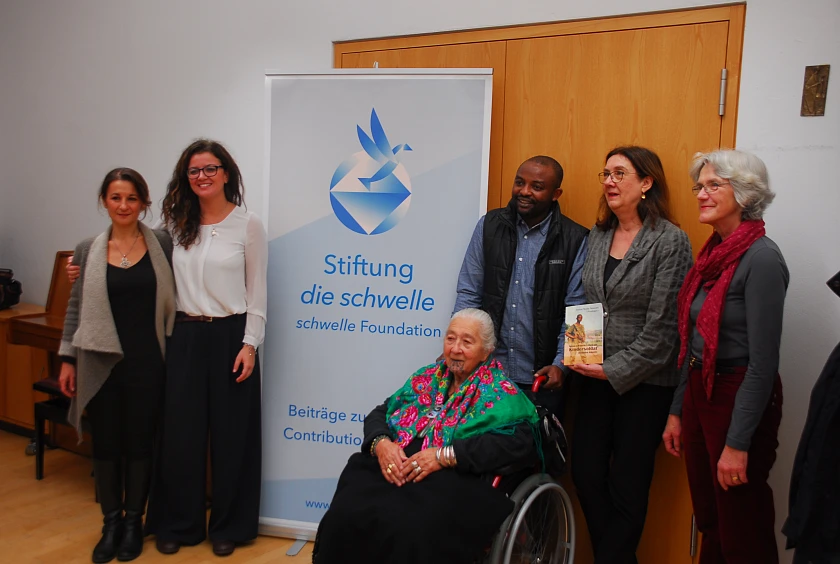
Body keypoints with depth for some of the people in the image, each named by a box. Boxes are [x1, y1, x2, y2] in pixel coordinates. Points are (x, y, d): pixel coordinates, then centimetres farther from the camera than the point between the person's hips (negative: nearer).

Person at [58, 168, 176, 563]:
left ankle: (134, 522, 25)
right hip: (101, 363, 1)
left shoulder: (163, 244, 0)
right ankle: (111, 523, 26)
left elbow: (173, 299, 5)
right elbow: (76, 308, 7)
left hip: (146, 361, -1)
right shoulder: (88, 250, 3)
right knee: (106, 443, 9)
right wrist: (68, 359, 5)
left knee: (140, 442, 8)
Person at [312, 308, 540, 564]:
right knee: (343, 518, -23)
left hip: (457, 481, -4)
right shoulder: (426, 378, 19)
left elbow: (518, 443, -13)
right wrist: (380, 442, -5)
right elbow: (378, 414, 20)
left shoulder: (500, 393, 3)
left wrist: (444, 455, -18)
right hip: (391, 471, 5)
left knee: (409, 531, -33)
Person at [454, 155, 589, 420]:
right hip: (488, 371, 2)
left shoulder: (575, 239, -5)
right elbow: (469, 292, 2)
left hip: (543, 378, -1)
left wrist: (561, 364, -12)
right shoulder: (489, 225, 2)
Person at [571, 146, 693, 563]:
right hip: (597, 374, 6)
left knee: (627, 483, 5)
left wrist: (617, 370, -13)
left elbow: (663, 324, -14)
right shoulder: (598, 235, 8)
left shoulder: (670, 240, -11)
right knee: (585, 472, 10)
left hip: (644, 380, -6)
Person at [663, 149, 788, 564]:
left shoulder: (761, 258, -17)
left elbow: (763, 361, -19)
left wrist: (738, 444, -19)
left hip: (739, 400, -7)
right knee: (709, 523, 19)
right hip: (700, 393, 8)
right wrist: (677, 411, 14)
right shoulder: (712, 253, 8)